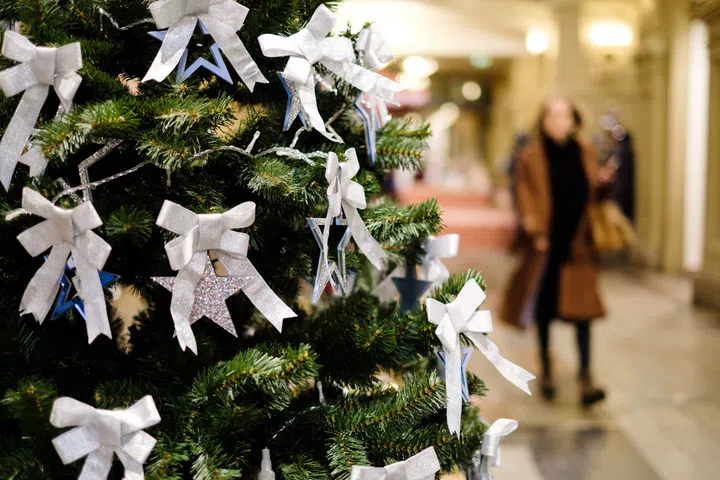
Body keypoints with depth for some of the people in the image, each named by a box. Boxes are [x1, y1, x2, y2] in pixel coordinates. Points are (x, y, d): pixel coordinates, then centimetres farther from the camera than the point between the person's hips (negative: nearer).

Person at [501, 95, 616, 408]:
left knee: (582, 309, -4)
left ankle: (586, 377, -3)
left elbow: (592, 195, 12)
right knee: (544, 307, 9)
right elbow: (525, 195, -5)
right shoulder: (531, 157, -3)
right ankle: (546, 370, 25)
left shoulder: (584, 153, 5)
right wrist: (535, 232, -14)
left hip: (577, 244, 2)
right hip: (545, 245, -1)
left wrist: (602, 182, -8)